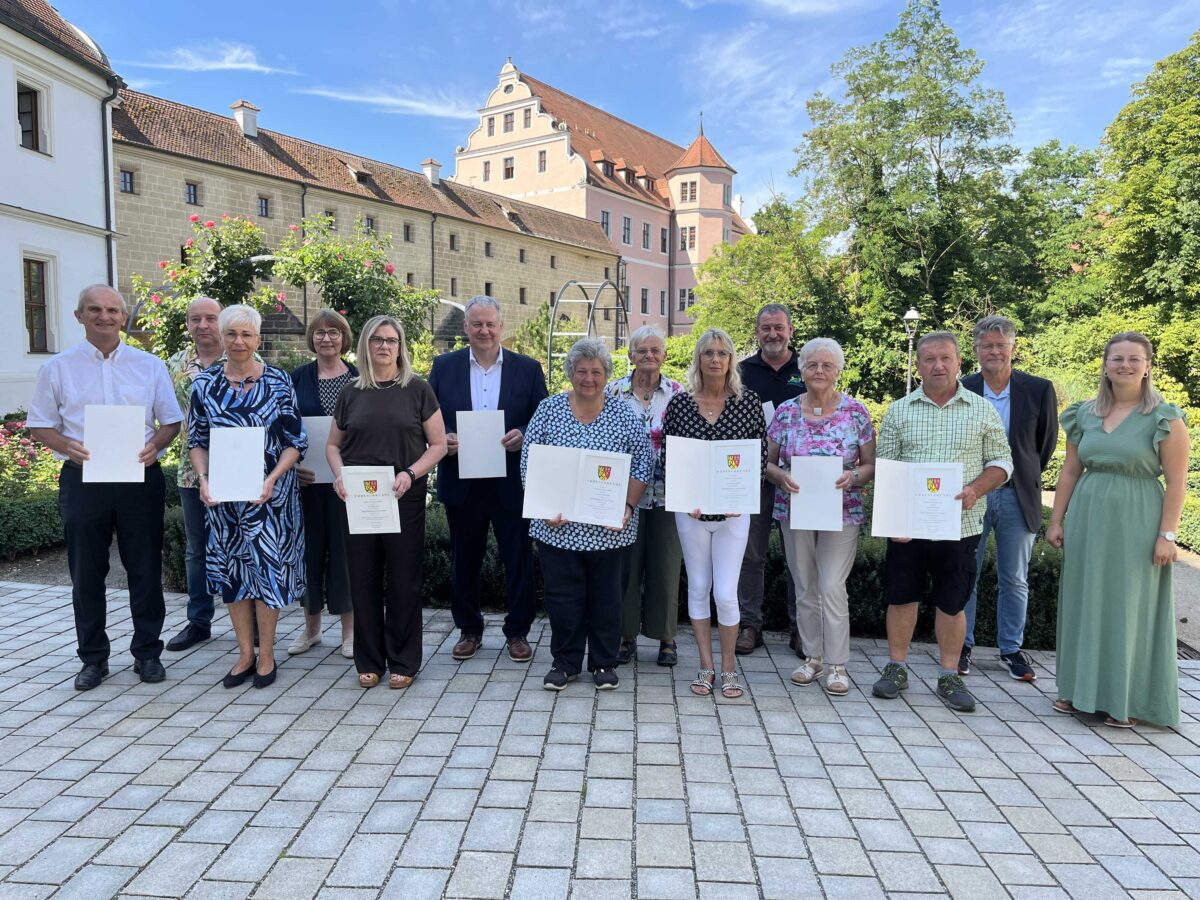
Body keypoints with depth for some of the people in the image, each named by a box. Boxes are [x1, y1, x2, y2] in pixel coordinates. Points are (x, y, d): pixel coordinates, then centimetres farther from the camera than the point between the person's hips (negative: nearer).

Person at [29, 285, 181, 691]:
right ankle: (93, 658, 22)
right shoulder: (58, 368, 5)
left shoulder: (150, 365, 6)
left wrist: (154, 445, -13)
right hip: (82, 479, 0)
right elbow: (39, 426, 7)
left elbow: (171, 421, 8)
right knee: (86, 573, 8)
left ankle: (147, 653, 20)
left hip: (139, 476, 0)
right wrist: (68, 447, -14)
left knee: (145, 569, 6)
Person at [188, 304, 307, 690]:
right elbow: (196, 441, 8)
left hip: (270, 493, -2)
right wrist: (203, 478, -8)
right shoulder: (205, 383, 3)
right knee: (231, 569, 9)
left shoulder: (278, 382, -4)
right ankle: (245, 653, 24)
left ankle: (266, 655, 18)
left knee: (268, 566, 2)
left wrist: (272, 479, -16)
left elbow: (295, 441, -4)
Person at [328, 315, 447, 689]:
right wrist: (339, 475, -5)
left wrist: (410, 474, -16)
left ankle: (403, 662, 16)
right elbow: (333, 444, 15)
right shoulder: (351, 393, 8)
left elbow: (438, 444, -1)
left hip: (404, 498, -2)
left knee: (403, 579, 3)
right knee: (364, 578, 7)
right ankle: (369, 661, 20)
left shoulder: (417, 389, 1)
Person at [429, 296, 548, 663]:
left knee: (518, 560, 6)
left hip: (511, 483, -1)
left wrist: (523, 436, -17)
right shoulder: (444, 366, 5)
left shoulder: (528, 368, 2)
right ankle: (469, 630, 29)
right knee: (464, 561, 12)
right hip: (461, 482, 1)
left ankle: (518, 632, 22)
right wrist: (443, 439, -13)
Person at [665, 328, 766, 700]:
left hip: (733, 511, -1)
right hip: (691, 510, 2)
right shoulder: (680, 402, 0)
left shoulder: (748, 400, -1)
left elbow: (760, 453, 3)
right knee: (698, 588, 10)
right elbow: (668, 456, 3)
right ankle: (706, 665, 24)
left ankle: (728, 666, 18)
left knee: (726, 592, -3)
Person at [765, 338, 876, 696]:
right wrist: (782, 477, -15)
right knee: (805, 588, 10)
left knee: (832, 587, -6)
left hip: (842, 512, -2)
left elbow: (871, 465, 1)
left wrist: (852, 477, -19)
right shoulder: (786, 412, 2)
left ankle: (836, 664, 8)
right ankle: (812, 657, 24)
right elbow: (768, 462, 5)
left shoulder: (856, 412, -2)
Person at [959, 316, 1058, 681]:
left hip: (1017, 497, 1)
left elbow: (1047, 442, 8)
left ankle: (1011, 648, 23)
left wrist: (1026, 478, 11)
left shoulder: (1039, 390, -2)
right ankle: (962, 646, 20)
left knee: (1015, 580, 10)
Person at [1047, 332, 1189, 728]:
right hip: (1087, 519, 4)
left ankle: (1126, 700, 16)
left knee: (1129, 607, 4)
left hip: (1135, 524, -4)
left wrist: (1167, 535, -12)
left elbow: (1177, 483, -7)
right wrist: (1056, 520, 7)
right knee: (1084, 603, 10)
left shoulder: (1165, 419, -5)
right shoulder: (1084, 414, 7)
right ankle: (1080, 689, 23)